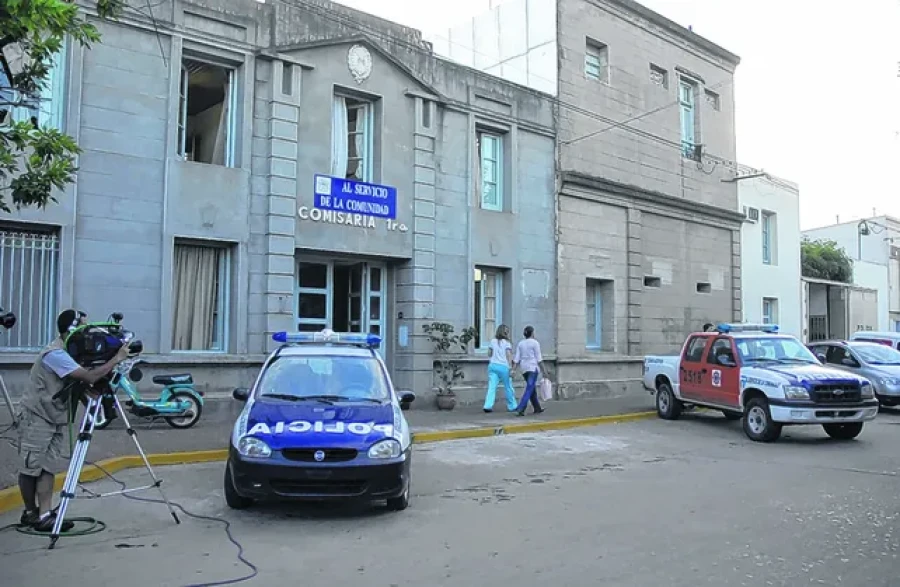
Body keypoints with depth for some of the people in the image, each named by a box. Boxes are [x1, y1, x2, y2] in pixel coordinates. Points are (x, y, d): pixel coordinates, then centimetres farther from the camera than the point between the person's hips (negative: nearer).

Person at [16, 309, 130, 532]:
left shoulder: (69, 352, 7)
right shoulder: (55, 354, -23)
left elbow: (81, 383, 9)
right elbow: (90, 377, -30)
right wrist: (117, 358, -22)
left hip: (55, 419, 8)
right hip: (35, 418, -8)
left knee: (47, 468, 4)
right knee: (30, 468, 4)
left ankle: (44, 515, 4)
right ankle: (30, 513, 16)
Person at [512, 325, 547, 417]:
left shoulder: (520, 343, 8)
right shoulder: (535, 343, -6)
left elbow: (516, 358, 2)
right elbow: (539, 358, -8)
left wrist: (513, 370, 0)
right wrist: (544, 370, -4)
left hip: (524, 368, 6)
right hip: (533, 368, -6)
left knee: (532, 388, 19)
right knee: (529, 389, -9)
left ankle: (537, 408, 29)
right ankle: (520, 409, -21)